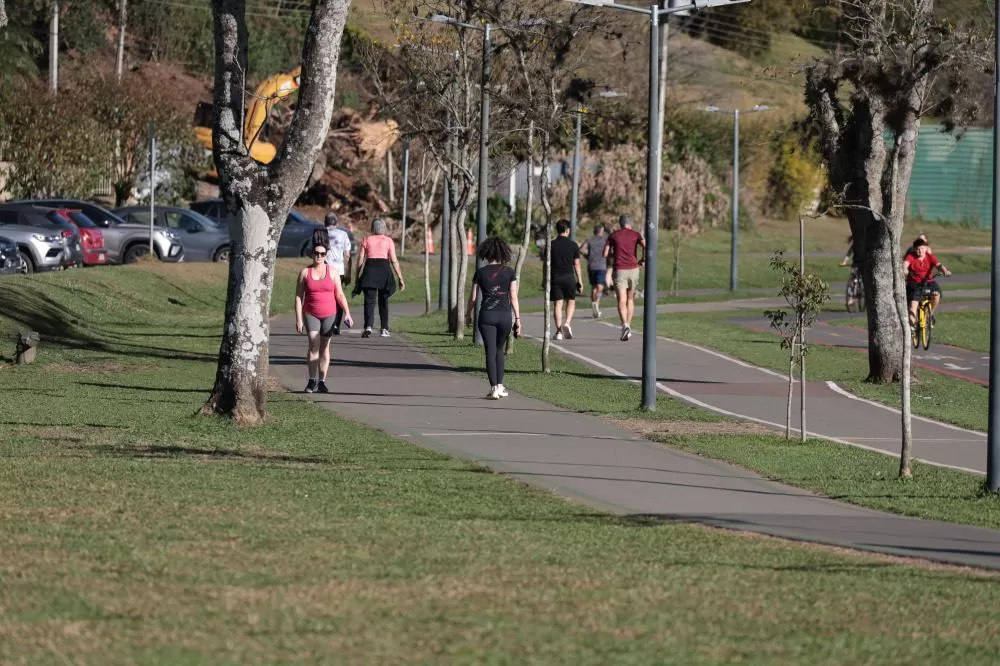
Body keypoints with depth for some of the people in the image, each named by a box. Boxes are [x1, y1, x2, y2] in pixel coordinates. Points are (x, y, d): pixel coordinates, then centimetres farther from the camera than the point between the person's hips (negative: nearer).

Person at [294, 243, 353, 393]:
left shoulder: (332, 272, 3)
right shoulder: (305, 272, 1)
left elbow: (340, 295, 4)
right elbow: (298, 297, 1)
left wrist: (347, 313, -7)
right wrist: (298, 319, -5)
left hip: (329, 314, 1)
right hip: (311, 314, -1)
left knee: (324, 347, 4)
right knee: (313, 345, -14)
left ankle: (322, 381, 9)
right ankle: (312, 381, -9)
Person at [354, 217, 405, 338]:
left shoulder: (366, 240, 9)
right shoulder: (388, 241, 6)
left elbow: (360, 260, 5)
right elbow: (394, 261, 0)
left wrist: (357, 277, 10)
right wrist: (400, 278, 2)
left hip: (370, 269, 0)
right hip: (384, 268, 0)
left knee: (369, 301, -4)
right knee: (383, 301, 13)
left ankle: (368, 327, -23)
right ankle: (384, 329, 14)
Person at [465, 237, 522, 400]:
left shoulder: (481, 273, -2)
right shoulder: (509, 272, 0)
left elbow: (473, 297, 4)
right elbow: (513, 297, -1)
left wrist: (468, 314, 20)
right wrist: (518, 318, 4)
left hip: (487, 315, -1)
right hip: (505, 314, 1)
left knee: (491, 352, 1)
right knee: (499, 350, 19)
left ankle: (494, 389, -6)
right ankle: (499, 386, 17)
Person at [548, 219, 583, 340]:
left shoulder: (551, 245, 0)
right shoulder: (573, 245, -1)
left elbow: (547, 264, 1)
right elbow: (576, 264, 1)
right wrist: (580, 281, 6)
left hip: (555, 277, 0)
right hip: (569, 276, 0)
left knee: (557, 303, 2)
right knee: (571, 302, 14)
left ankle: (559, 331, -3)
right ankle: (567, 323, -9)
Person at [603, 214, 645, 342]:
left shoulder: (613, 236, 6)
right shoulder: (636, 234, 4)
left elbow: (605, 254, 5)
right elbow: (646, 246, -13)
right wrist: (643, 260, 2)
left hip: (619, 270, -1)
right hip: (633, 269, 1)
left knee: (622, 301, -9)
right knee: (630, 299, 18)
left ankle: (625, 326, -30)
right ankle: (628, 325, 19)